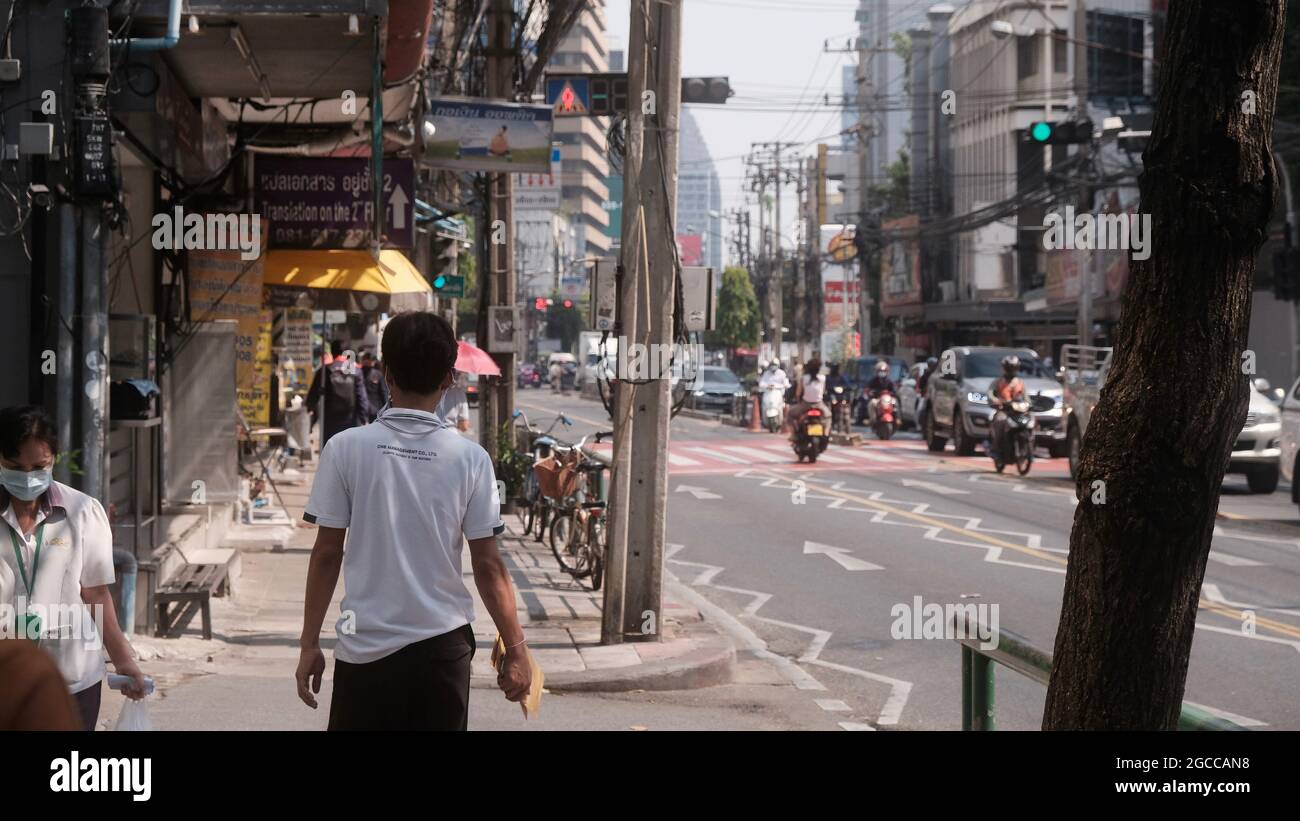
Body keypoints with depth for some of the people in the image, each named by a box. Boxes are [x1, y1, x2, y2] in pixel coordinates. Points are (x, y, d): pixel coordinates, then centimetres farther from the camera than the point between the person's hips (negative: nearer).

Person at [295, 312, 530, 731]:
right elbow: (488, 565, -3)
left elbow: (327, 554, -3)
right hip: (442, 645, 1)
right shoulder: (470, 459, -4)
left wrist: (309, 644, 5)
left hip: (367, 648, -1)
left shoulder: (345, 449, -6)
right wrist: (515, 649, 6)